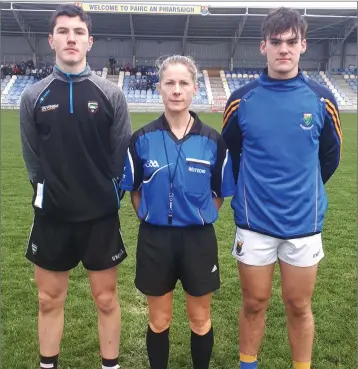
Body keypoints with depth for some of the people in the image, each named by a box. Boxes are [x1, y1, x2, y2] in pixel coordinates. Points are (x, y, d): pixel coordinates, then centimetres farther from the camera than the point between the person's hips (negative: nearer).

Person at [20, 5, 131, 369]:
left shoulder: (111, 94, -1)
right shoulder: (33, 96, 1)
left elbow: (122, 154, 2)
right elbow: (32, 159, 7)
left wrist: (107, 194, 0)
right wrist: (52, 192, 4)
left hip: (101, 216, -1)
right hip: (52, 216, 1)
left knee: (106, 299, 11)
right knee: (49, 300, 14)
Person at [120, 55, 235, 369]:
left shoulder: (213, 141, -6)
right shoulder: (143, 139, -5)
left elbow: (220, 193, 5)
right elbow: (134, 189, 6)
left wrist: (200, 216, 0)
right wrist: (151, 215, -1)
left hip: (198, 239, 0)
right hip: (155, 239, 0)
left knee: (200, 320, 16)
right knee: (159, 321, 16)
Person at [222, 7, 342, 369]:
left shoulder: (321, 100, -3)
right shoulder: (241, 100, -5)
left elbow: (330, 157, 10)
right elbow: (228, 154, 8)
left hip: (304, 223, 1)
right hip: (254, 223, 0)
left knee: (298, 307, 14)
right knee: (254, 304, 14)